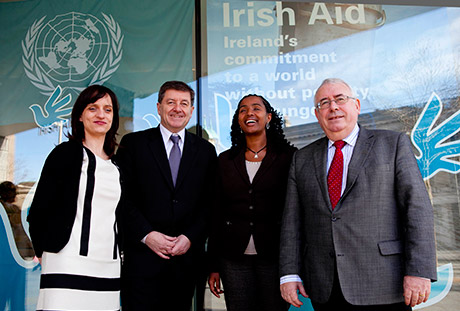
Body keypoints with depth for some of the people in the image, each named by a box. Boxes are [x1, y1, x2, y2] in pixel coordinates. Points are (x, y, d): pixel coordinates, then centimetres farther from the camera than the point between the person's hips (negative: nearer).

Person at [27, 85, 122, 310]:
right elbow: (38, 211, -2)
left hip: (108, 268, 5)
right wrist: (46, 254, 4)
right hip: (68, 265, -5)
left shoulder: (117, 164, 14)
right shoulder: (66, 153, -2)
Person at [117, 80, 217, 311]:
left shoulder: (206, 150, 10)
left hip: (186, 258, 2)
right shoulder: (133, 143, 4)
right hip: (142, 257, -2)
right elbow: (123, 197, -1)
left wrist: (190, 238, -6)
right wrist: (146, 235, -11)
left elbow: (210, 203, 6)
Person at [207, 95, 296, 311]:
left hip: (275, 257, -2)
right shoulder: (226, 160, 8)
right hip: (234, 259, 2)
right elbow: (217, 214, 8)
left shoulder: (289, 157, 0)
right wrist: (214, 266, 7)